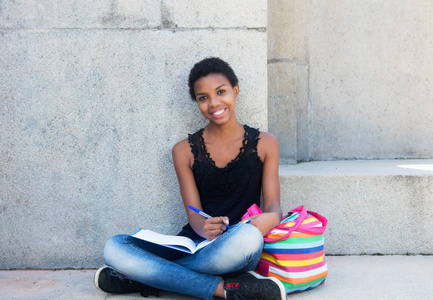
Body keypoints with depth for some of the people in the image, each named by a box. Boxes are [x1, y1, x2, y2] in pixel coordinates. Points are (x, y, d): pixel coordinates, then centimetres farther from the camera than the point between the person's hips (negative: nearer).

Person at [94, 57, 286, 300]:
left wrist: (271, 218, -23)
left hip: (235, 252, -1)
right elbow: (194, 214, 2)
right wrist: (205, 227, -24)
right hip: (194, 244, 2)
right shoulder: (185, 151, 9)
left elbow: (272, 204, 3)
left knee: (247, 236, -40)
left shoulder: (264, 144, 8)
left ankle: (147, 274, -21)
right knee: (114, 248, -23)